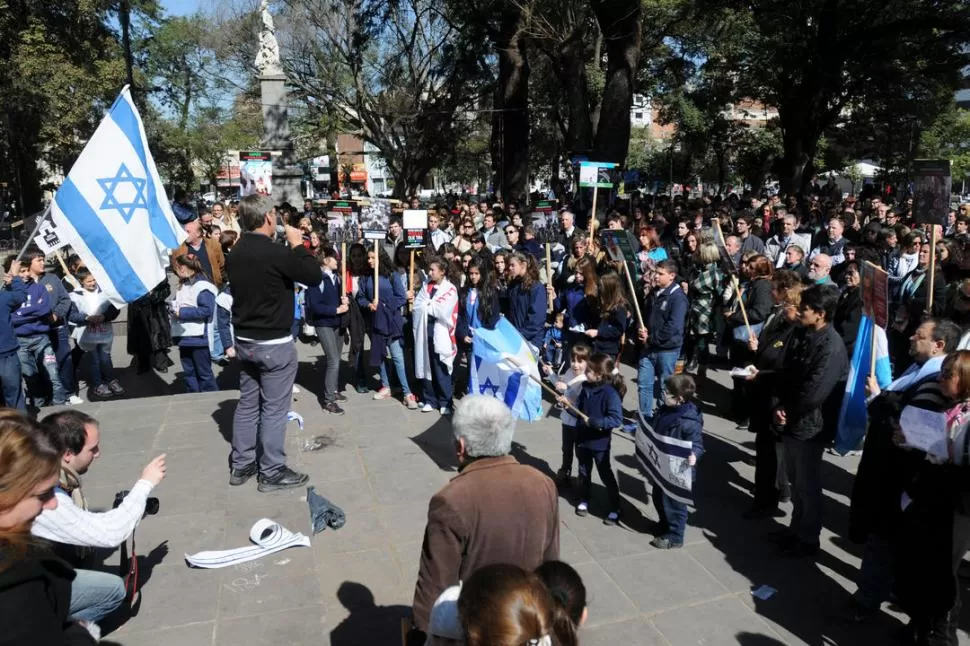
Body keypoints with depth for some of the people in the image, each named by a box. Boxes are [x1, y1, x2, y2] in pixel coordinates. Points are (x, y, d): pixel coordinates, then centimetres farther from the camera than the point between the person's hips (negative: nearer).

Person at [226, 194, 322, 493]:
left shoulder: (236, 252, 4)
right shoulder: (275, 252, -21)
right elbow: (315, 276, -14)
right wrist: (297, 244, -3)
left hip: (244, 340, 8)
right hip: (274, 343, -8)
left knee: (247, 404, 17)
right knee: (274, 408, 3)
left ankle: (240, 465, 27)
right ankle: (272, 472, 13)